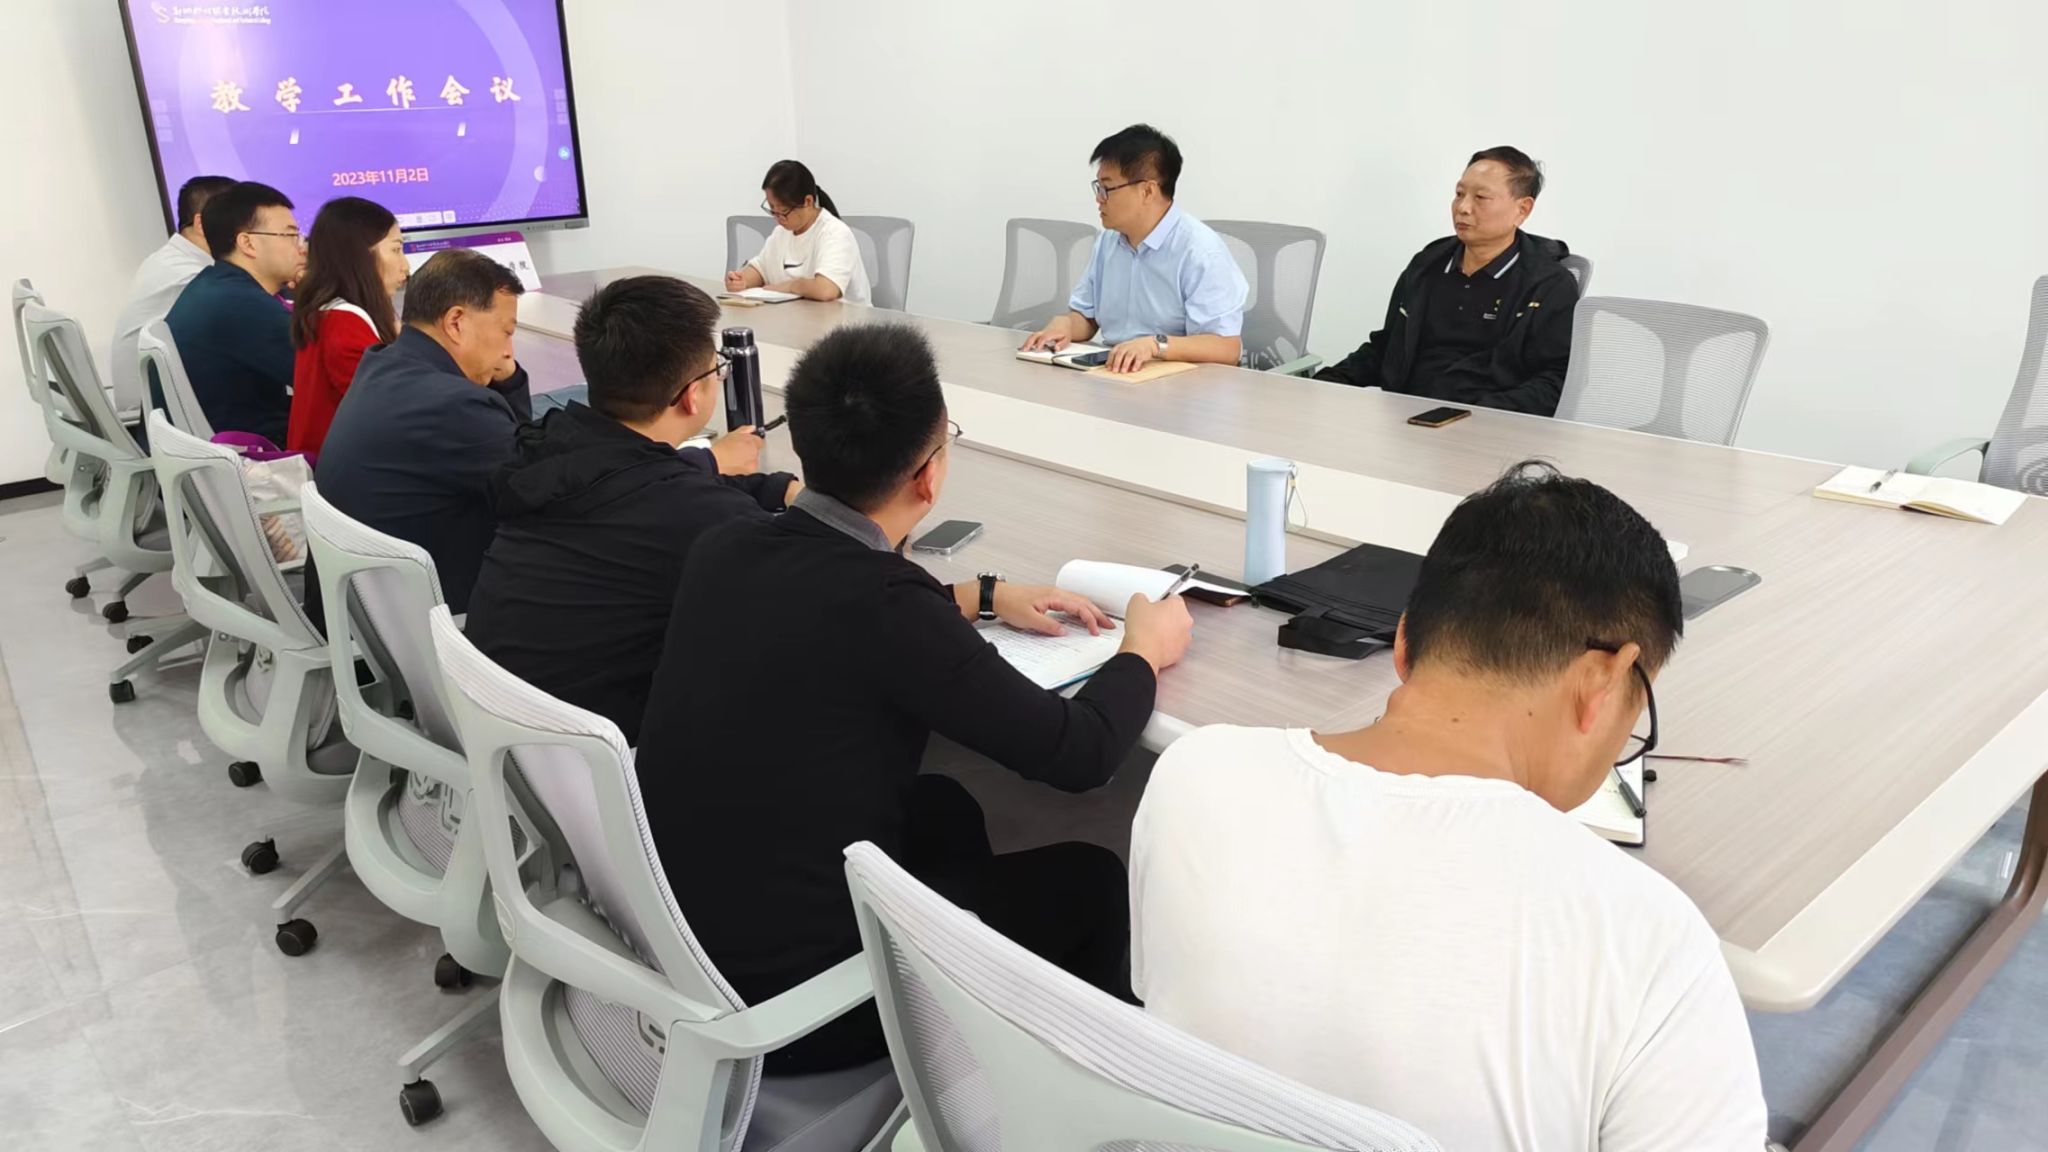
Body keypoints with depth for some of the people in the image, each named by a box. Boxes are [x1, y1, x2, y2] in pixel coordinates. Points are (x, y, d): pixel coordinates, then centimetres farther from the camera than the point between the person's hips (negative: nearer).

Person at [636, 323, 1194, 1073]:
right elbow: (1080, 754, -15)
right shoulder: (883, 603, -26)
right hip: (779, 999, -7)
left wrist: (983, 596, 19)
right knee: (1093, 881, 10)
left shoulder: (726, 548, -6)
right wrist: (1145, 650, 3)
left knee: (944, 807, 26)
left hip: (669, 930, 7)